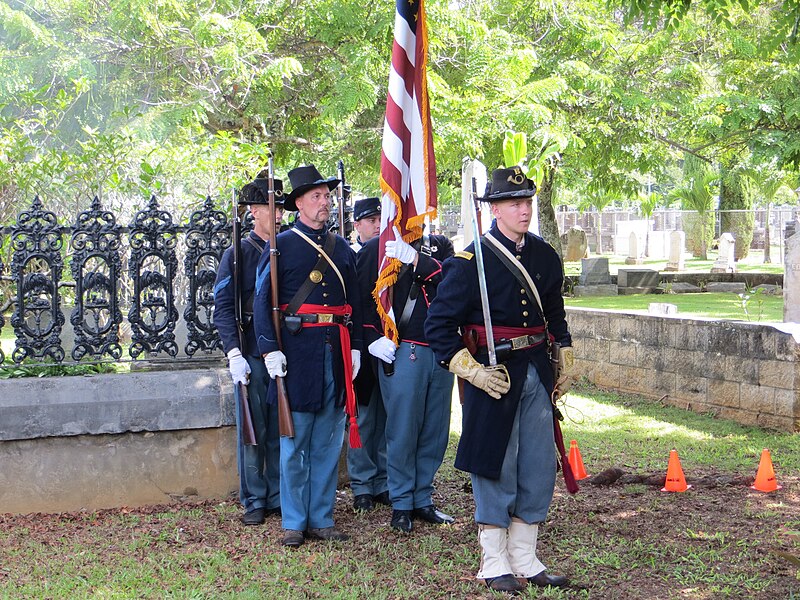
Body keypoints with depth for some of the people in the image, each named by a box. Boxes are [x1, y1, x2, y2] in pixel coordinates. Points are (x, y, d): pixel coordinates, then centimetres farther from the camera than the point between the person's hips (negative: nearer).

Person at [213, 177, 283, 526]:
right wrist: (234, 354, -15)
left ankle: (278, 498, 17)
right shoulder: (237, 255, 0)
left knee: (282, 431, 7)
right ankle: (254, 501, 11)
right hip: (251, 356, -3)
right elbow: (223, 309, -5)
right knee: (253, 431, 2)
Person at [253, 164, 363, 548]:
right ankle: (294, 523, 9)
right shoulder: (281, 245, 1)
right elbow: (263, 300, -3)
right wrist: (270, 349, -12)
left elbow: (354, 301, 18)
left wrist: (355, 346, 10)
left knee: (328, 442, 8)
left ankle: (322, 519, 17)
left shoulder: (342, 247, 15)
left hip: (336, 352, 4)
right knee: (295, 443, 1)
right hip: (297, 350, -4)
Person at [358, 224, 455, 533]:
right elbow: (359, 296, -1)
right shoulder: (376, 248, 2)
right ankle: (402, 504, 12)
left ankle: (423, 500, 23)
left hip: (440, 353, 4)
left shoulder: (440, 246, 11)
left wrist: (416, 258, -24)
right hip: (401, 353, -4)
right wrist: (372, 338, -13)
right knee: (402, 429, -1)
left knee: (435, 431, 10)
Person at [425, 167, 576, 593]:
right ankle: (494, 563, 14)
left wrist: (565, 362, 17)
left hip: (537, 373, 6)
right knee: (496, 467, 1)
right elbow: (438, 324, -11)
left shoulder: (545, 256, 8)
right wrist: (471, 371, -16)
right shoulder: (471, 260, -11)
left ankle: (525, 558, 21)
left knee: (540, 467, 8)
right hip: (494, 374, -6)